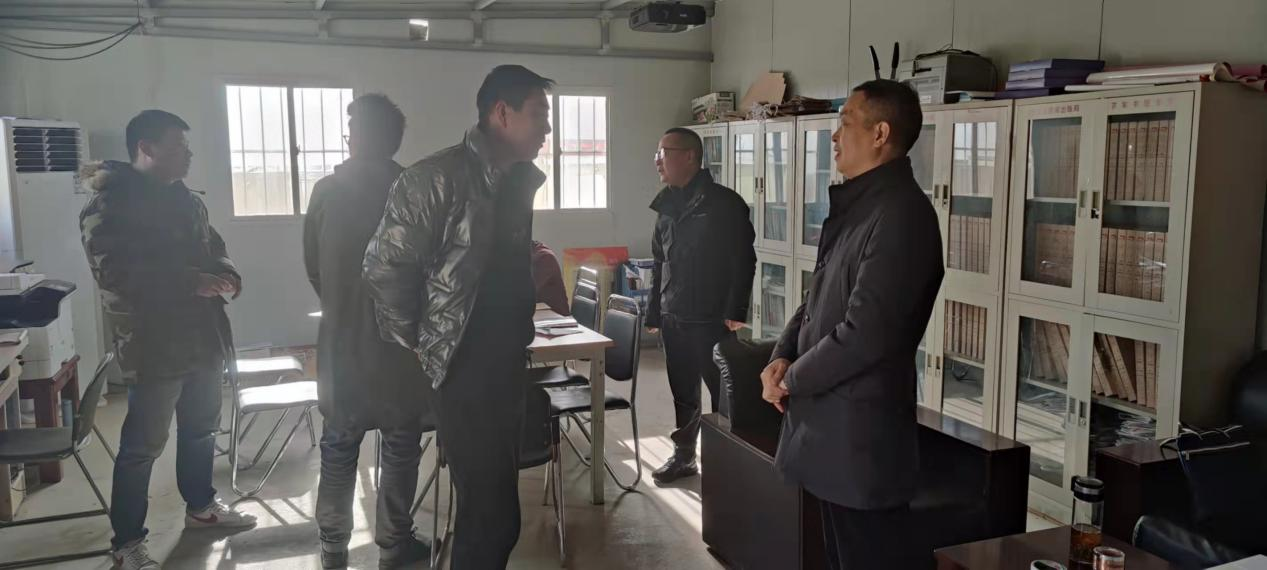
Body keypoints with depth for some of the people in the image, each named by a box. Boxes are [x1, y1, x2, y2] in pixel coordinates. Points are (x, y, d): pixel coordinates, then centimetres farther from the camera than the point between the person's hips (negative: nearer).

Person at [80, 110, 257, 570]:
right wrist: (189, 281, -26)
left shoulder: (186, 200, 13)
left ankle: (200, 505, 38)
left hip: (202, 337, 8)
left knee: (201, 429, 20)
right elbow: (114, 272, -23)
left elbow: (212, 247, 23)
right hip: (153, 344, -8)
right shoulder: (109, 204, -11)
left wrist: (226, 272, -1)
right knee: (142, 446, 1)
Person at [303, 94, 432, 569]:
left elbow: (312, 267, 4)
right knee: (400, 448, 10)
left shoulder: (326, 191, -3)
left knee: (339, 450, 13)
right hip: (399, 340, -2)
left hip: (342, 341, 3)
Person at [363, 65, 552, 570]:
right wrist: (417, 344, -5)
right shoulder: (437, 178, -16)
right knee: (490, 509, -2)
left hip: (509, 363, 8)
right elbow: (384, 267, -13)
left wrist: (520, 331, 14)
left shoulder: (521, 180, 9)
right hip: (463, 367, -8)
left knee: (494, 497, 17)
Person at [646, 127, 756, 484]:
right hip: (673, 319, 7)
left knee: (722, 392, 2)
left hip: (711, 321, -6)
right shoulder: (667, 206, 12)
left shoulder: (725, 203, -10)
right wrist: (653, 313, 16)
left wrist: (735, 312, -18)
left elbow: (743, 261, -13)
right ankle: (683, 457, 27)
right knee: (683, 393, 15)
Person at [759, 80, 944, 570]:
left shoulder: (901, 214, -20)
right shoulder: (857, 207, 13)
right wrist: (783, 356, 0)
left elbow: (864, 335, -25)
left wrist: (791, 381, -12)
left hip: (861, 433, -9)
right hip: (831, 424, 10)